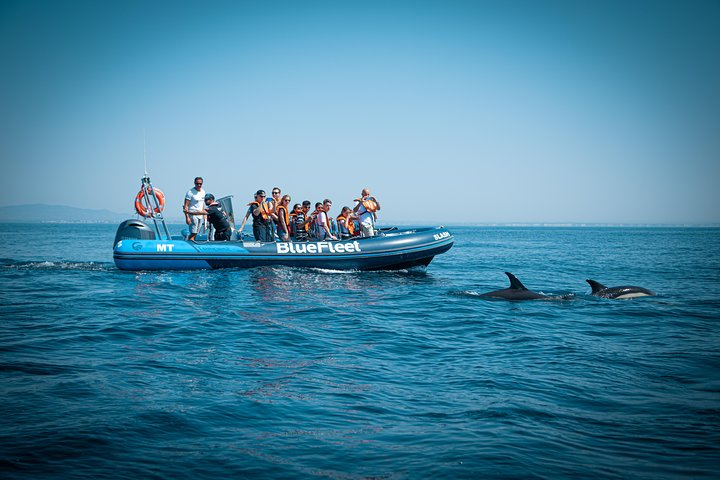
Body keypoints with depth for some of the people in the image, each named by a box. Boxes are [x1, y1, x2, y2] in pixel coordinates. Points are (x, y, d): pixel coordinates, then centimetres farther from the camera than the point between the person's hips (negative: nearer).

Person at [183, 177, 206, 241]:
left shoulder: (203, 192, 10)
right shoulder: (190, 192, -12)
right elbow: (186, 205, -15)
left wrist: (204, 215, 17)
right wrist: (187, 217, -22)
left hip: (200, 215, 7)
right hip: (193, 214, -7)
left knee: (195, 233, 6)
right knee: (193, 233, -12)